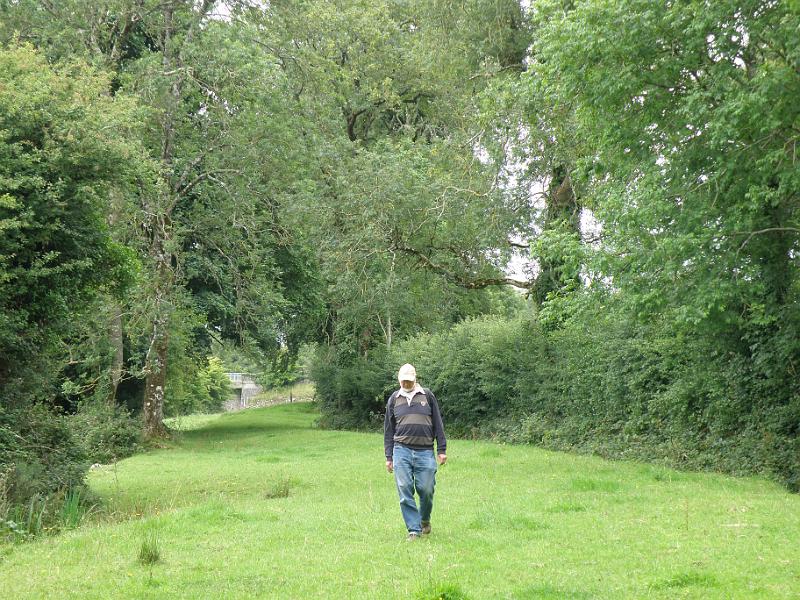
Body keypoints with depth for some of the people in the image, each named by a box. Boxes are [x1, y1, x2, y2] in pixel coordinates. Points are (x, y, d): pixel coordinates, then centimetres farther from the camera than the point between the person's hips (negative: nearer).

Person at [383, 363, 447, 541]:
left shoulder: (427, 396, 8)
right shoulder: (394, 399, 12)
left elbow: (438, 424, 9)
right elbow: (388, 429, 16)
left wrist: (442, 450, 4)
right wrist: (388, 456, 11)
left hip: (425, 451, -1)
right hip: (402, 451, 1)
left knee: (426, 490, -1)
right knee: (405, 491, -5)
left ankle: (425, 520, 26)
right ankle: (413, 529, 0)